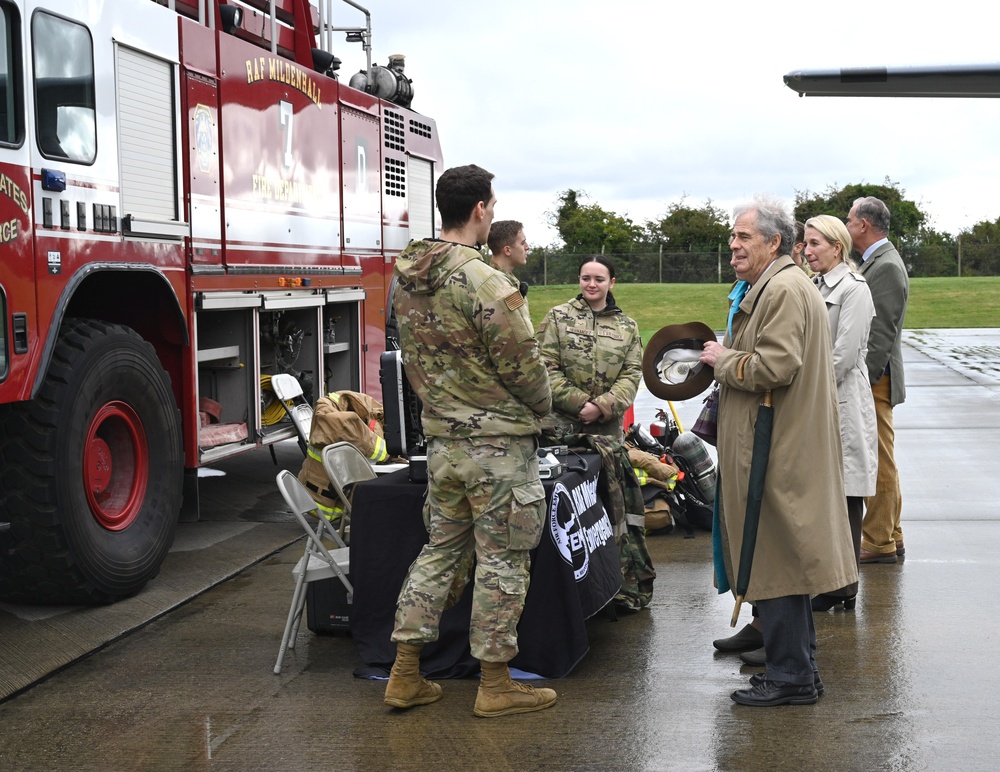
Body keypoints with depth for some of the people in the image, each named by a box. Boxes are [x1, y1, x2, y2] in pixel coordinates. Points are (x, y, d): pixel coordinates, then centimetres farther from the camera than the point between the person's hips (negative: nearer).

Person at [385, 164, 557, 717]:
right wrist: (541, 406, 5)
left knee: (442, 549, 16)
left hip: (442, 439, 8)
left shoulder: (406, 279, 5)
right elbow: (524, 366, -15)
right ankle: (495, 685, 14)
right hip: (498, 442, -7)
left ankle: (405, 676, 20)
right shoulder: (486, 283, -20)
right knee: (501, 561, 4)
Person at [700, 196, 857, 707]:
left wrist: (723, 359, -11)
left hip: (777, 450, -11)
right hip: (781, 445, 11)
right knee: (783, 557, 16)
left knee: (775, 558, -5)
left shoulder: (783, 290, -16)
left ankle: (790, 678, 3)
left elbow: (774, 367, -25)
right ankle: (799, 668, 25)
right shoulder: (771, 287, 19)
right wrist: (728, 356, 13)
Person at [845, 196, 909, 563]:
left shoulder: (886, 266, -16)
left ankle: (879, 543, 4)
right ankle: (889, 537, 24)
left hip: (874, 381, -10)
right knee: (879, 463, 15)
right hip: (867, 379, 10)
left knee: (879, 463, -3)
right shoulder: (875, 262, 15)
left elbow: (881, 332, -20)